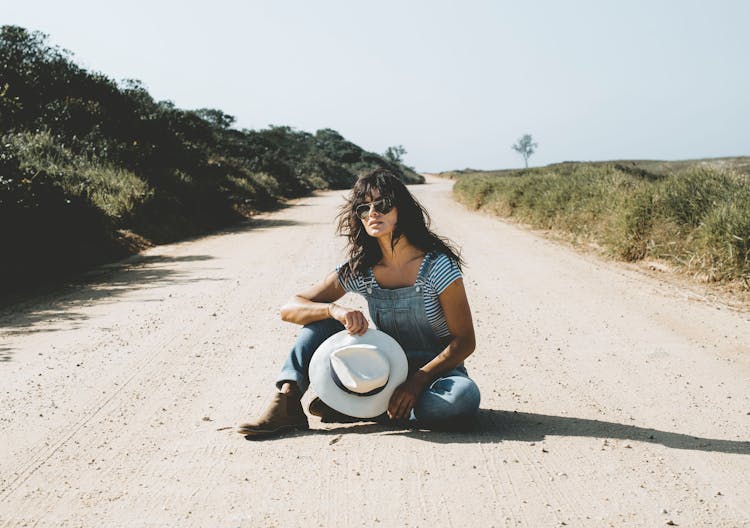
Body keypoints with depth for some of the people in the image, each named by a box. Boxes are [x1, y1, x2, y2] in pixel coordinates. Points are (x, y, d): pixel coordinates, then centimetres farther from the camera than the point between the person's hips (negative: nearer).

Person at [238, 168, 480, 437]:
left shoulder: (437, 266, -16)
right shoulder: (359, 271, -6)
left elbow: (464, 341, -15)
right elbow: (290, 309, -8)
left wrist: (417, 382, -27)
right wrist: (334, 309, -29)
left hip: (436, 369, -2)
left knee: (464, 397, -38)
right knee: (324, 317, -12)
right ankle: (287, 401, -23)